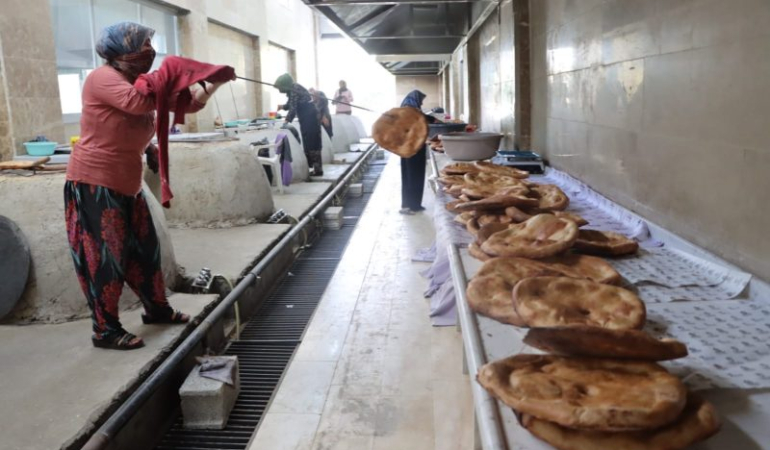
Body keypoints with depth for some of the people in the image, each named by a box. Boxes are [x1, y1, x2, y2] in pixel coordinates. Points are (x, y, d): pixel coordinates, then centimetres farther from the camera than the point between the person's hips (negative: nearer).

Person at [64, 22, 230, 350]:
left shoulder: (142, 82, 14)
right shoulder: (103, 78, -15)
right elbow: (136, 102, -34)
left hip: (127, 184, 9)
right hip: (94, 183, -9)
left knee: (145, 247, 14)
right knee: (106, 255, -5)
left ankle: (157, 308, 30)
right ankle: (105, 330, 5)